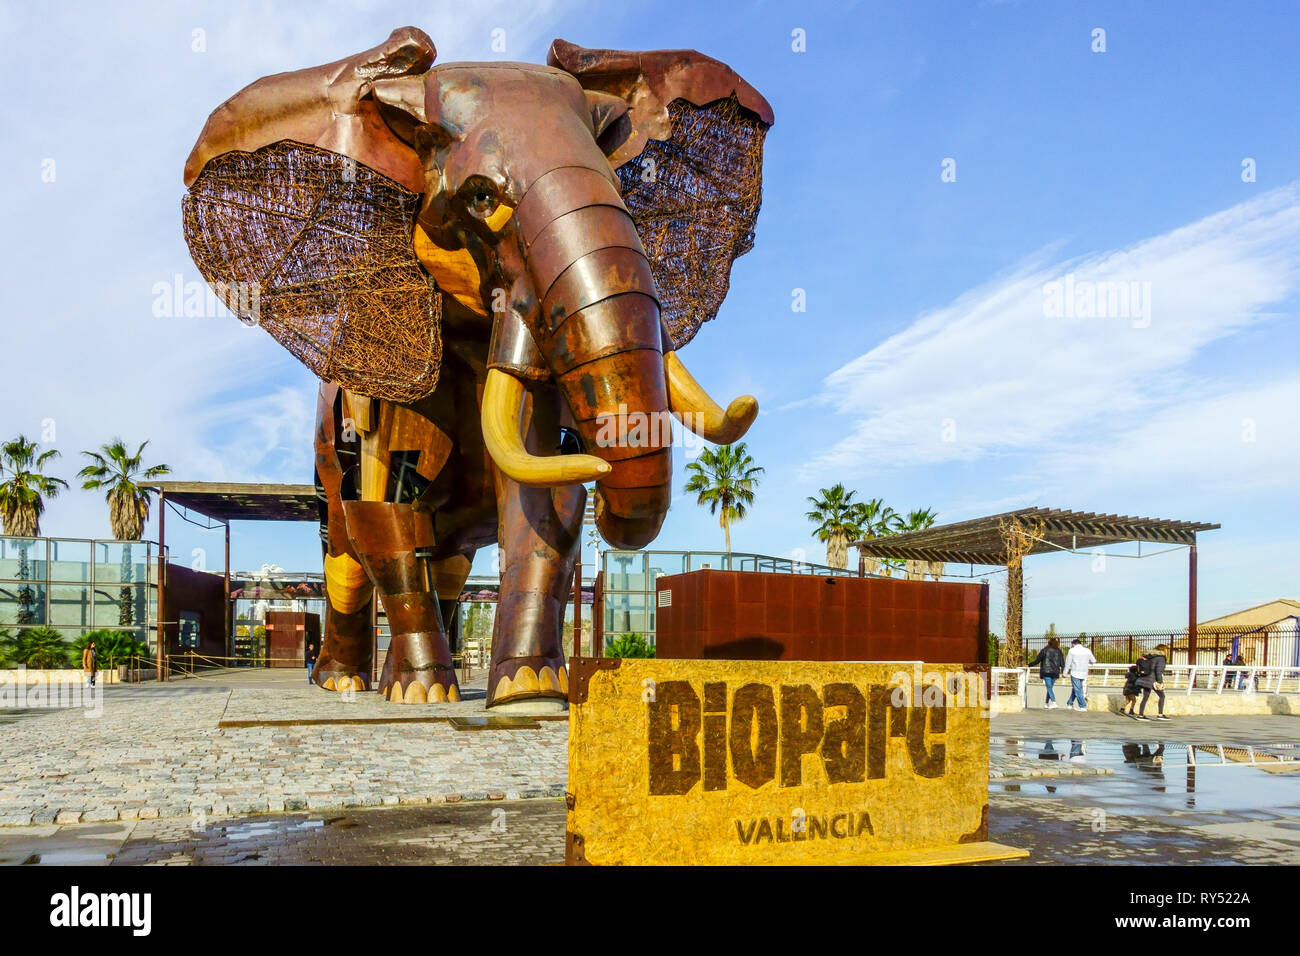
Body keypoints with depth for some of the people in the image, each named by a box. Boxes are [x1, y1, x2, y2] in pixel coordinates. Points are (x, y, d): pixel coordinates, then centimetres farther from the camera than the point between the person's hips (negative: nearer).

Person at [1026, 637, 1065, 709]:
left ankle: (1054, 702, -21)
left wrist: (1029, 665, 10)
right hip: (1055, 673, 4)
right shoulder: (1059, 652, 6)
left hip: (1046, 672, -4)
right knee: (1050, 688, 13)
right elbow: (1062, 663, 5)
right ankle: (1047, 704, 18)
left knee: (1049, 688, -6)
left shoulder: (1044, 650, -2)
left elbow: (1037, 660, 0)